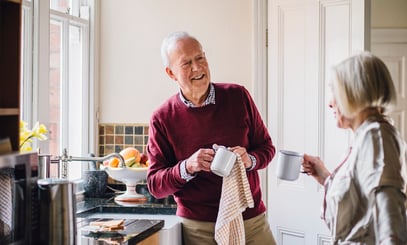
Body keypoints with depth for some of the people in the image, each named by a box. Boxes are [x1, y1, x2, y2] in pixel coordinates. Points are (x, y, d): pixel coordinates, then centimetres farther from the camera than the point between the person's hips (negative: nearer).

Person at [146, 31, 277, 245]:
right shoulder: (162, 119, -5)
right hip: (199, 228, -1)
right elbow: (155, 184, -3)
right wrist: (187, 167, -21)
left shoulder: (238, 96, 0)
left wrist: (250, 160, -14)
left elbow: (266, 147, 8)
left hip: (251, 219, 2)